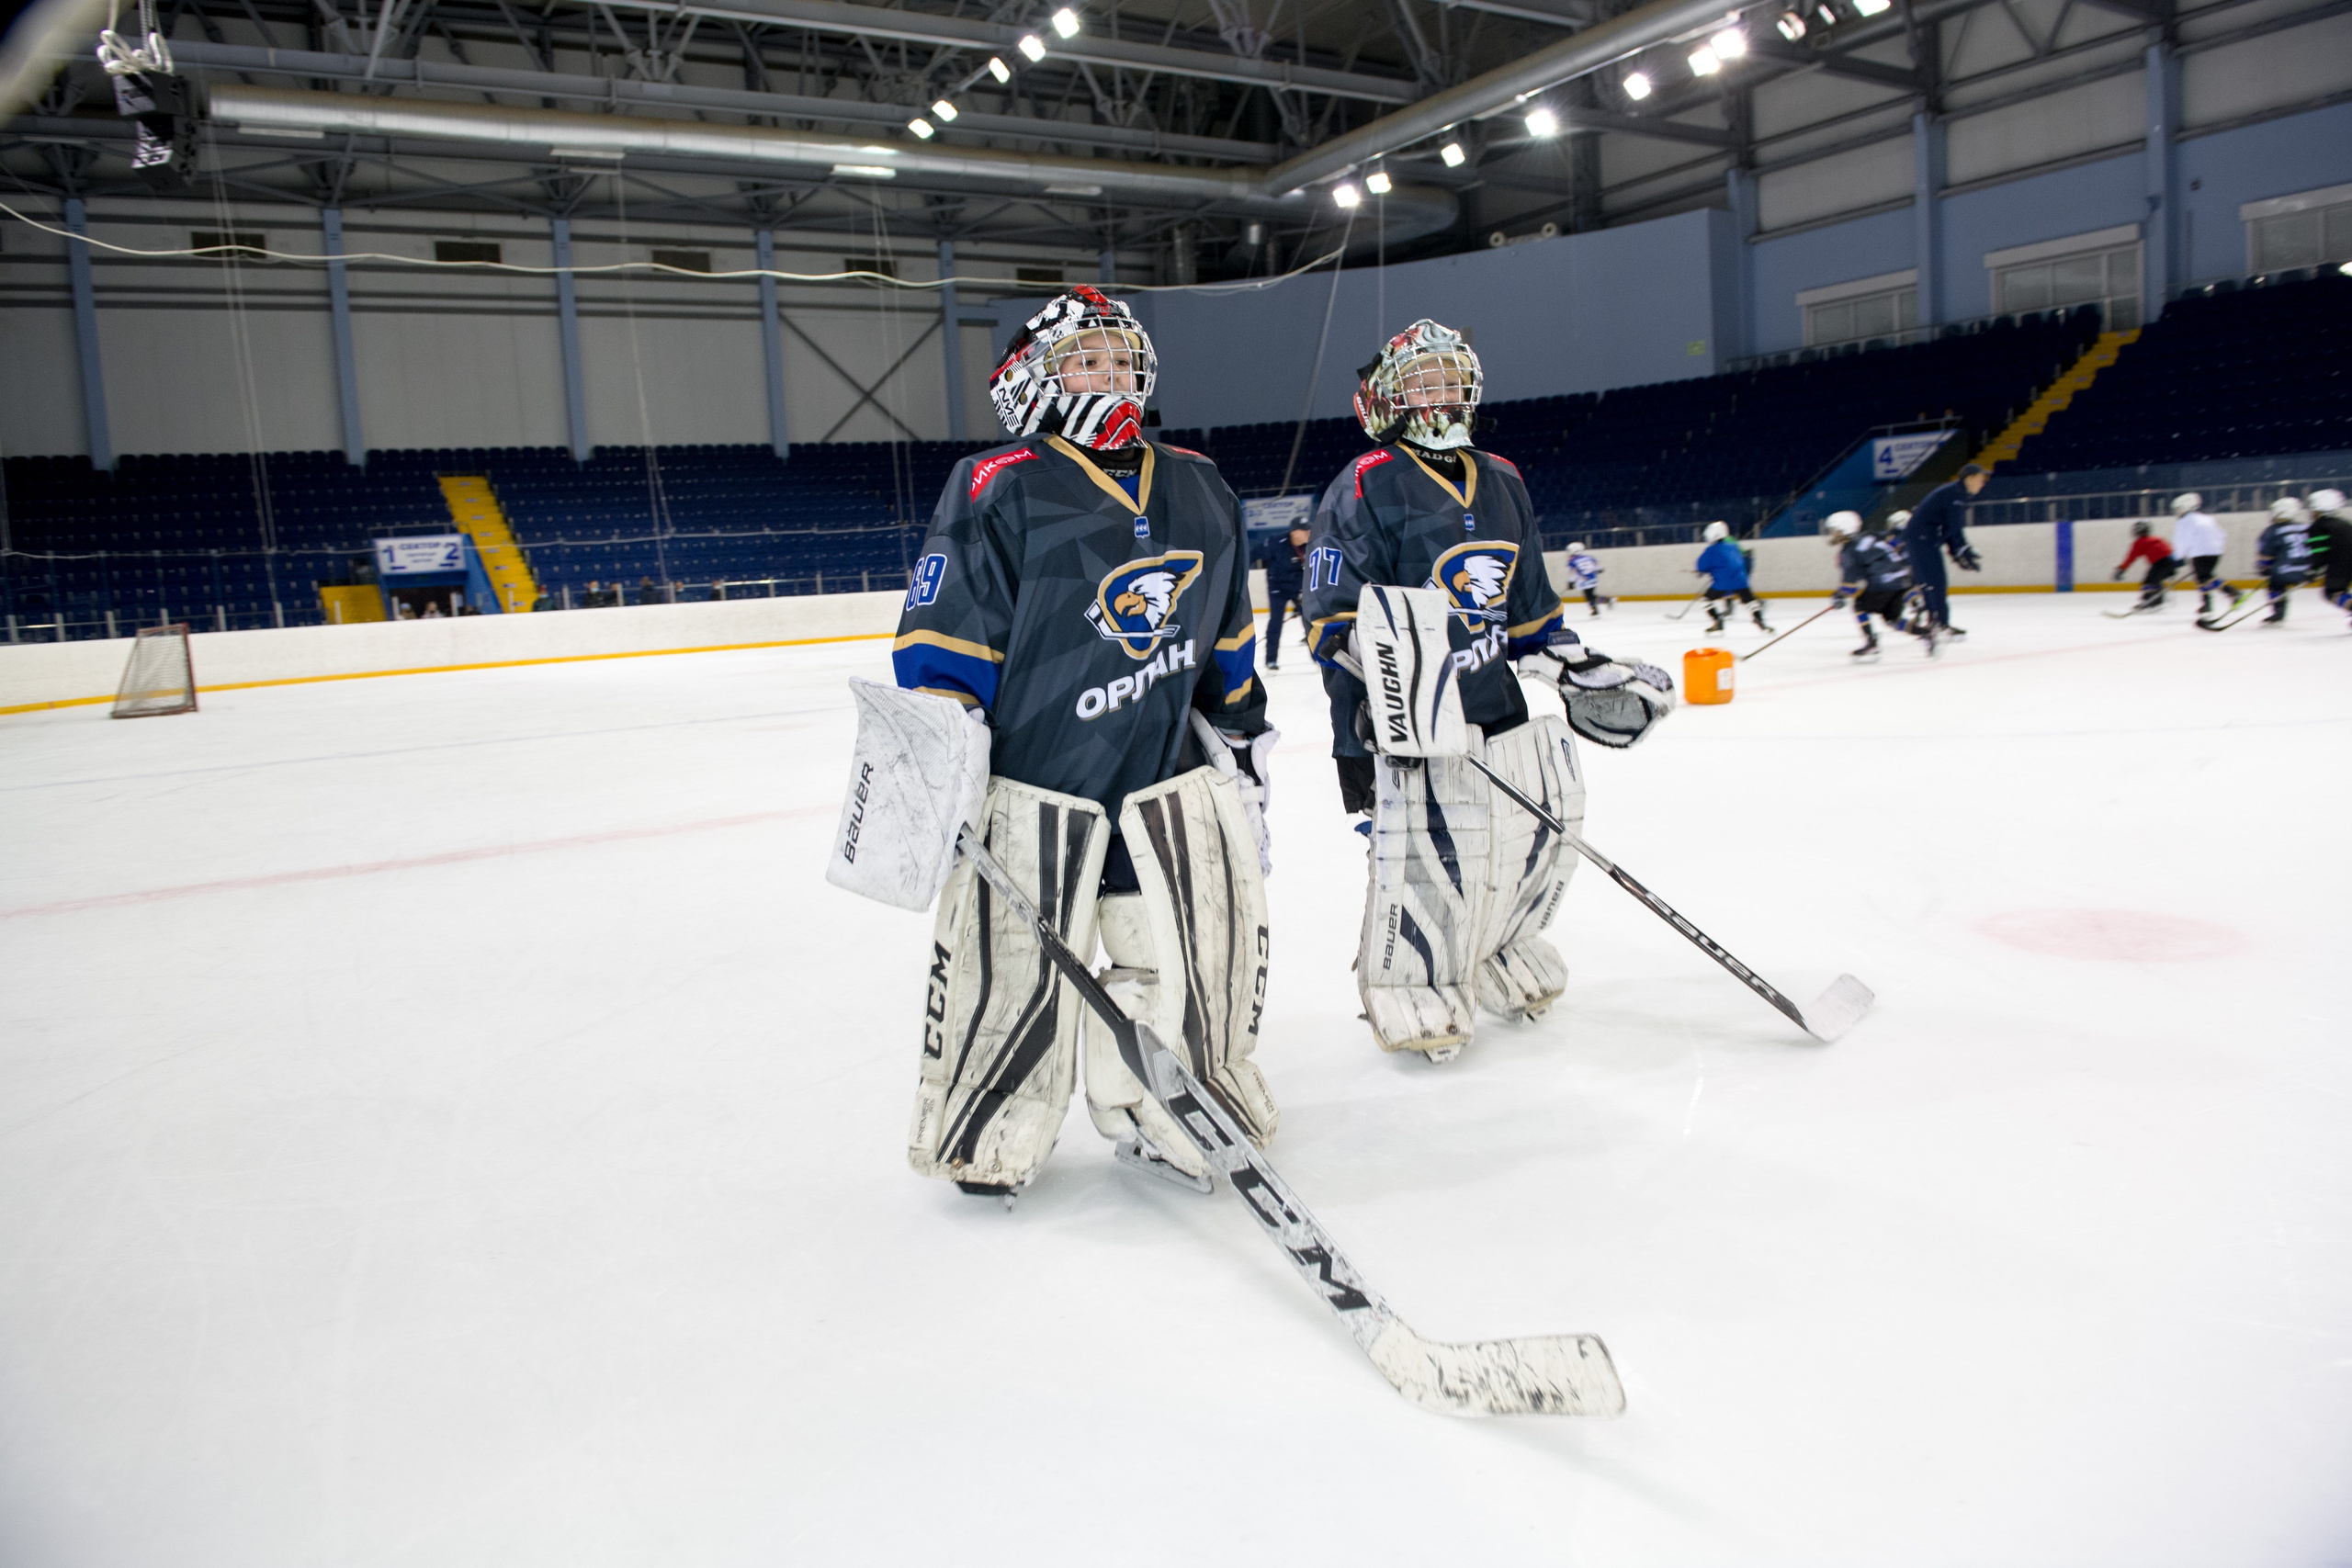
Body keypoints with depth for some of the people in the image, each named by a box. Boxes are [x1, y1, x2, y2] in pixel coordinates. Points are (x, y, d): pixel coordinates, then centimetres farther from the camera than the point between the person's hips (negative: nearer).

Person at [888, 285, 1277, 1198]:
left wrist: (1245, 752, 21)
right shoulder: (997, 491, -7)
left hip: (1171, 771, 5)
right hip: (1034, 783, -5)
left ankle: (1154, 1118, 29)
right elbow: (942, 634, -9)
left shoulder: (1197, 490, 12)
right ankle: (987, 1135, 28)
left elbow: (1227, 647, 19)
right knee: (1015, 967, 2)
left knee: (1208, 947, 5)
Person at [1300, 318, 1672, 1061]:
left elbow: (1529, 602, 23)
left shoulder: (1502, 482, 16)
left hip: (1502, 698, 8)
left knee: (1548, 825, 11)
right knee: (1427, 853, -10)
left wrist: (1581, 668, 14)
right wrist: (1355, 735, -19)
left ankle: (1499, 951, 34)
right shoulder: (1365, 488, -7)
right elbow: (1338, 622, -12)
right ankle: (1407, 987, 12)